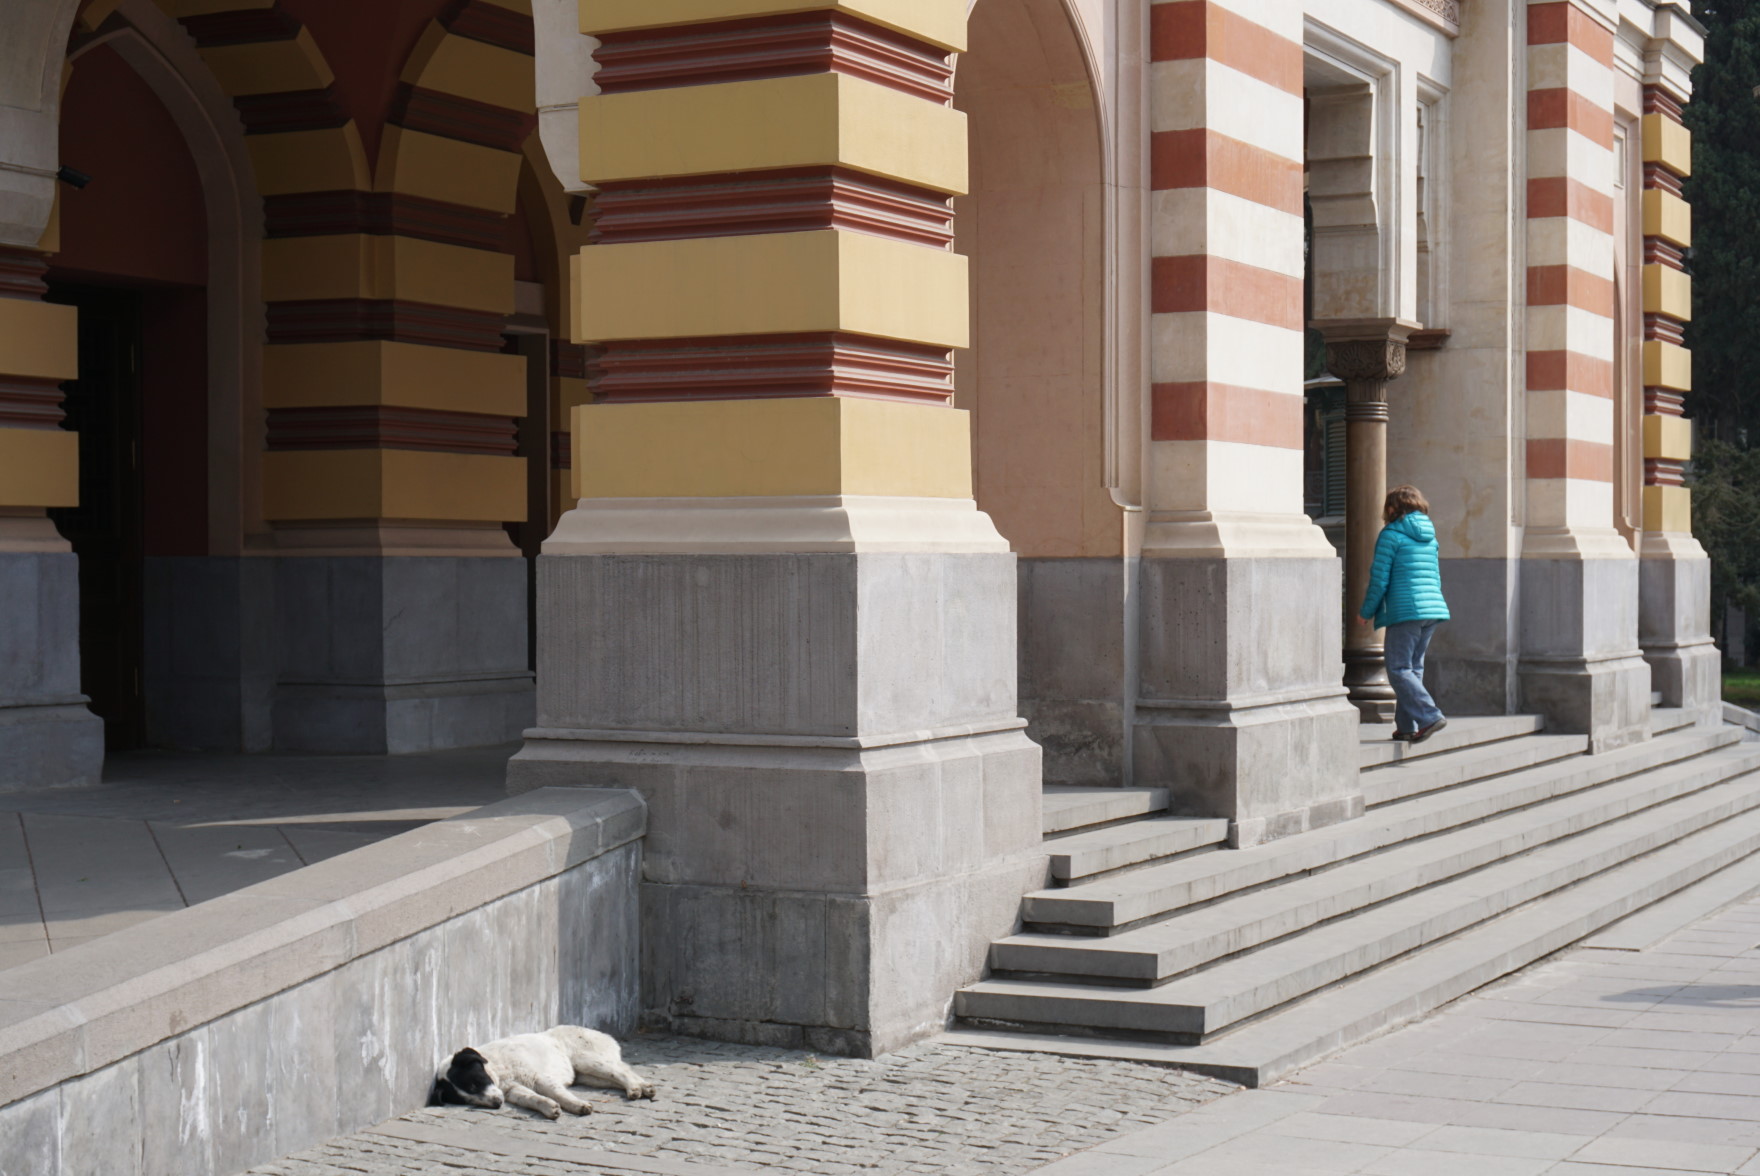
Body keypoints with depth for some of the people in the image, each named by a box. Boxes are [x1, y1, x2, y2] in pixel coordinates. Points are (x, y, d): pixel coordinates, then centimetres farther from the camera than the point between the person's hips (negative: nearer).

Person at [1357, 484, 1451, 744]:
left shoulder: (1391, 534, -4)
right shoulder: (1429, 536, 16)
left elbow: (1380, 577, -6)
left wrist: (1366, 612, 3)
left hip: (1405, 611, -7)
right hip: (1433, 610, 8)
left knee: (1398, 670, -5)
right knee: (1413, 668, 13)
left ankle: (1430, 716, -18)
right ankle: (1407, 725, 13)